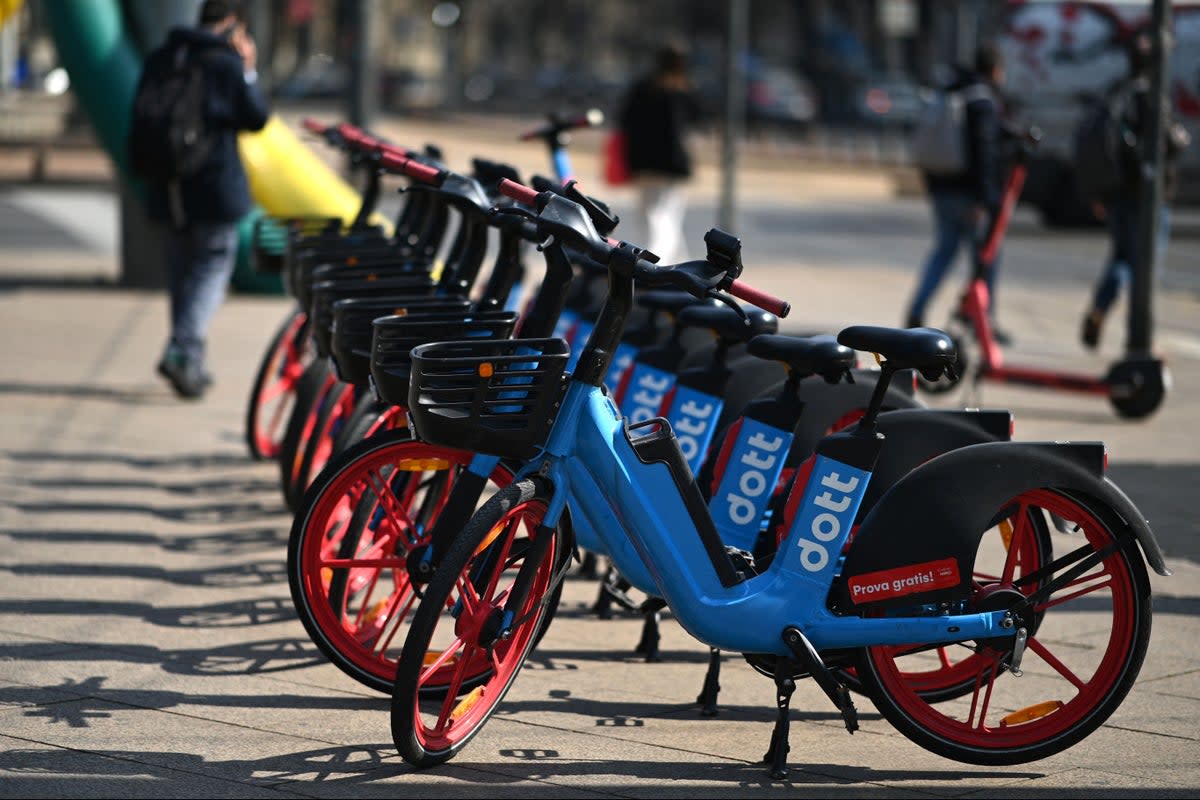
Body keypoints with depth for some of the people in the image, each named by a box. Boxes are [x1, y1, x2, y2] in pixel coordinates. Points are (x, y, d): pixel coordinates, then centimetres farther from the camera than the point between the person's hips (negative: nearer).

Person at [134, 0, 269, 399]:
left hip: (168, 186, 6)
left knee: (181, 268, 15)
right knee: (213, 264, -1)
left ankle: (191, 364, 21)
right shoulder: (227, 63, -11)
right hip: (216, 185, -6)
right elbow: (256, 118, -4)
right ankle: (183, 349, -20)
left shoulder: (159, 60, 7)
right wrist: (248, 71, 4)